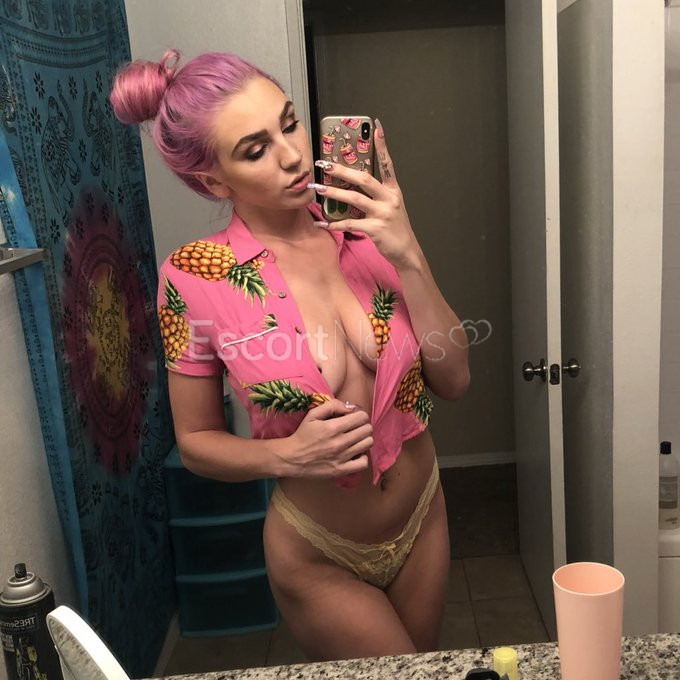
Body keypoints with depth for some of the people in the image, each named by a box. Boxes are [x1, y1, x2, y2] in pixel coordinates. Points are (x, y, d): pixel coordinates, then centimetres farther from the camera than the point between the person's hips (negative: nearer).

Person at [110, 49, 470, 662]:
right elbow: (196, 442, -8)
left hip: (423, 519, 4)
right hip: (319, 558, -4)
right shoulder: (196, 277, -19)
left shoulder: (367, 233, -10)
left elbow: (454, 380, -12)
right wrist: (289, 455, -26)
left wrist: (408, 257, -23)